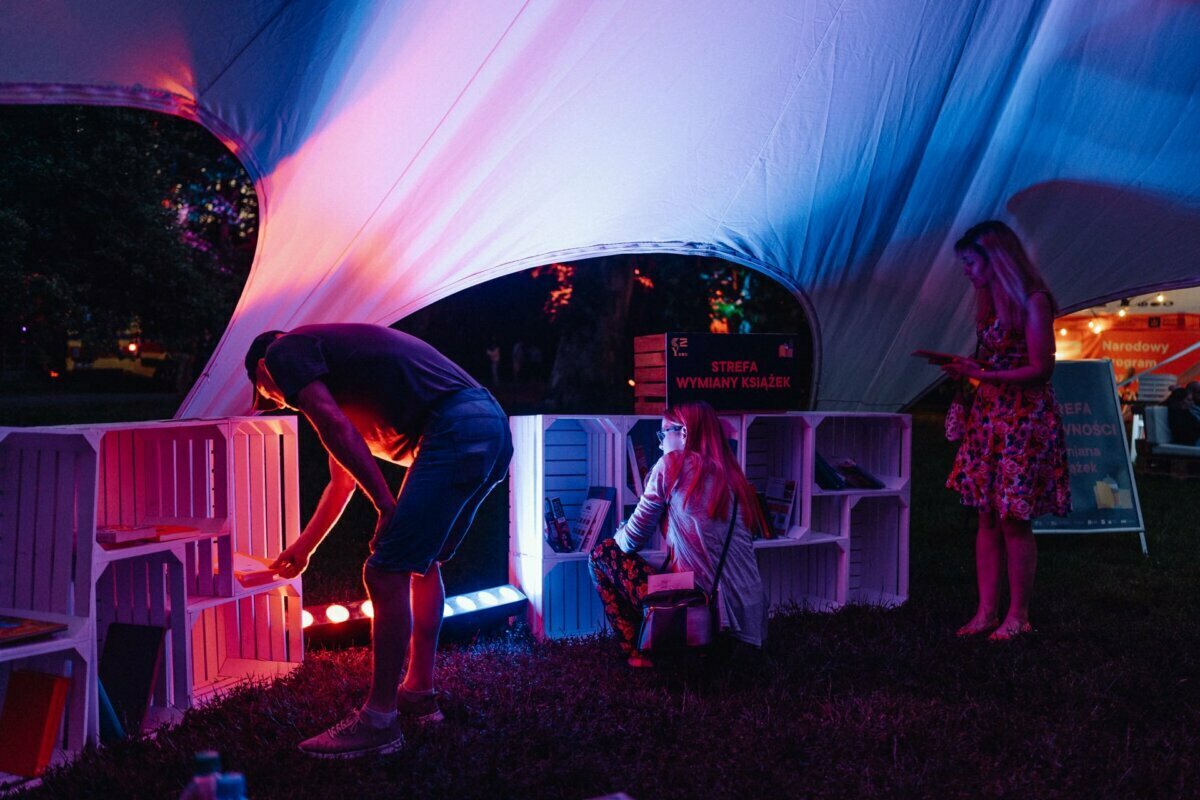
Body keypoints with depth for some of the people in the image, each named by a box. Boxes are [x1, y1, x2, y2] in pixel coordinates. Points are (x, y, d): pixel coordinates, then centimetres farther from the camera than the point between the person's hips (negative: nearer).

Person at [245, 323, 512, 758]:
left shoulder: (284, 352, 8)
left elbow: (337, 432, -10)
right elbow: (342, 481, 44)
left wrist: (386, 505, -6)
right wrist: (302, 548, 54)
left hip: (456, 433, -10)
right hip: (493, 427, 10)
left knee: (387, 572, -6)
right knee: (423, 562, 25)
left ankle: (379, 721, 1)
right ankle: (419, 692, 32)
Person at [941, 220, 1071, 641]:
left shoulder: (1032, 302, -12)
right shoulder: (989, 302, 11)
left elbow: (1041, 369, -15)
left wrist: (983, 374, -21)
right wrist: (957, 362, 3)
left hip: (1026, 420, -8)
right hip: (989, 416, 8)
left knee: (1014, 520, -4)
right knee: (987, 516, 7)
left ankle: (1017, 616, 7)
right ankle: (987, 612, 12)